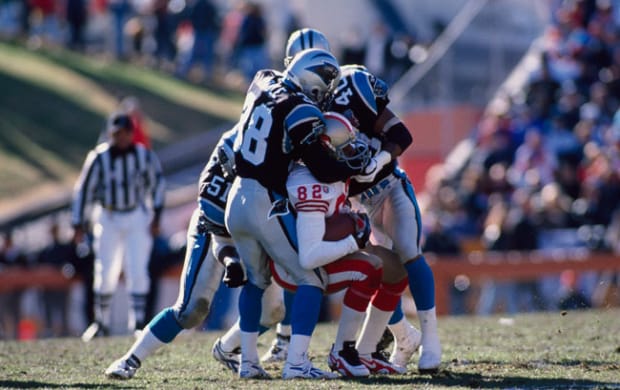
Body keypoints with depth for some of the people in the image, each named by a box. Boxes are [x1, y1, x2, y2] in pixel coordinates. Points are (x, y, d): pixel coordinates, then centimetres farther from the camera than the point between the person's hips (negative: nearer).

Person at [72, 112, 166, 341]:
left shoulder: (145, 156, -7)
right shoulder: (99, 158, -10)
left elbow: (157, 183, 8)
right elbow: (83, 189, -2)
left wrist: (156, 216, 2)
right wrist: (78, 225, -1)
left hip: (137, 218, 0)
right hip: (108, 218, 0)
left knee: (137, 271, -8)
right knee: (105, 274, 3)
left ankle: (137, 322, -3)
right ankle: (101, 323, 19)